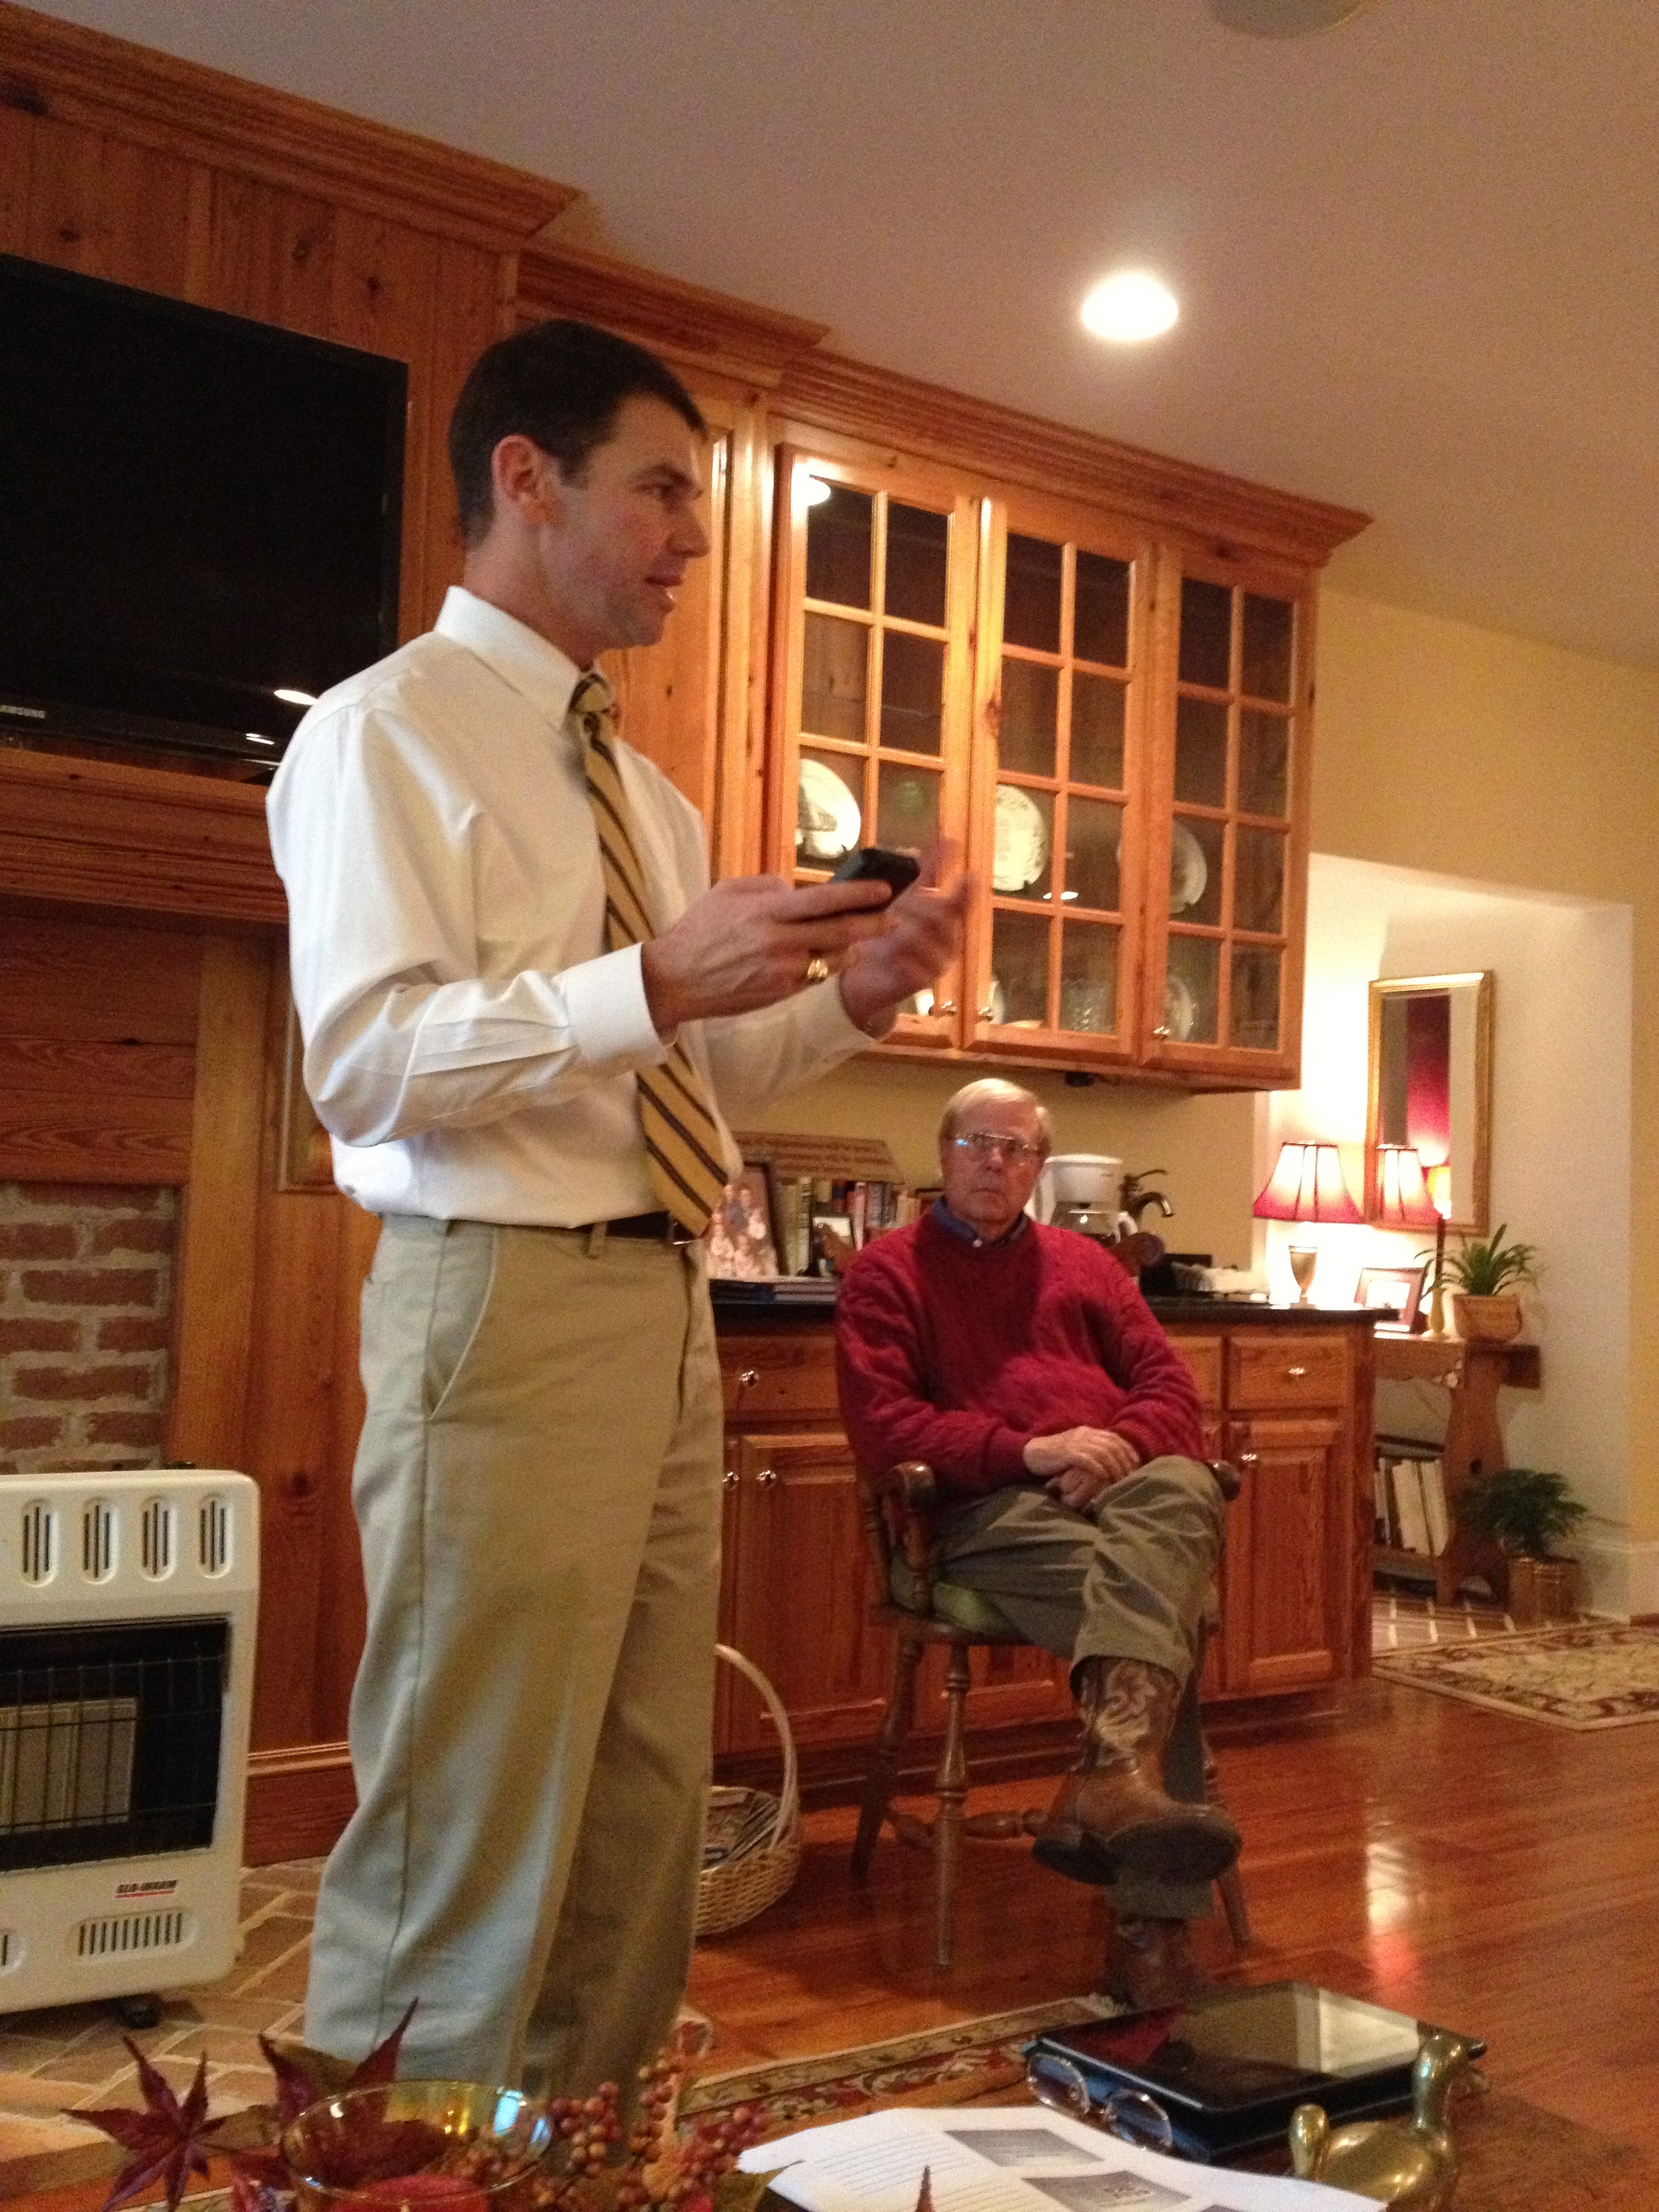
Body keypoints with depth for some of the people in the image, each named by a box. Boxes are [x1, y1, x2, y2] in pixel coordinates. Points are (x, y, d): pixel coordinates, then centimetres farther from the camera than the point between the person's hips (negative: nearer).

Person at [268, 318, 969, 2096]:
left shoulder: (642, 790, 21)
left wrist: (850, 991, 5)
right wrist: (653, 980, -24)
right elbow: (363, 1063, -16)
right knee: (472, 1822, -2)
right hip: (500, 1303, -8)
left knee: (647, 1812, 15)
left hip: (663, 1306, 9)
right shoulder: (388, 730, -5)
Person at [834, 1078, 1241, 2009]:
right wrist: (1031, 1450, -14)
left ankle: (1113, 1778, -50)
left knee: (1184, 1492, -36)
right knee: (1158, 1601, -34)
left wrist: (1122, 1445, -7)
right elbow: (881, 1422, -1)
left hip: (1129, 1484, 4)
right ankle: (1157, 1914, -44)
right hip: (990, 1505, -3)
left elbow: (1172, 1387, 18)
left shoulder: (1084, 1262, 27)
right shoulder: (889, 1271, 14)